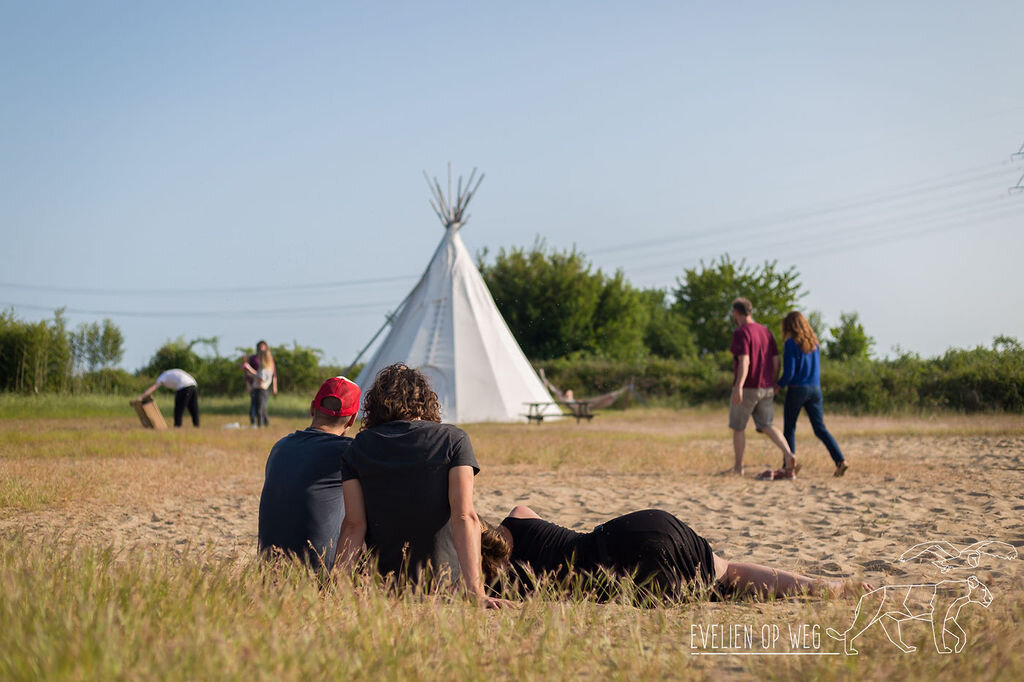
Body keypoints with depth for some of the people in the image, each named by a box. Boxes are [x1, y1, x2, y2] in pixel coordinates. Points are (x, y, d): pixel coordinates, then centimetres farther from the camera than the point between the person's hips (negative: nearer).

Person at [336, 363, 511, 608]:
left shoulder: (358, 447, 3)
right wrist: (475, 591, -21)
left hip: (384, 581, 3)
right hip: (444, 584, -2)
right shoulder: (453, 439, -3)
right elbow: (464, 517, -14)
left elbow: (354, 525, -6)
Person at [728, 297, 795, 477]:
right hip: (766, 388, 7)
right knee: (766, 426, 8)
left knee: (738, 427, 10)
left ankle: (738, 466, 19)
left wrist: (738, 387, -28)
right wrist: (772, 385, 21)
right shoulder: (765, 331, 12)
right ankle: (788, 455, -15)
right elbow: (776, 361, 12)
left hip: (747, 388, -7)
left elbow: (744, 361, -23)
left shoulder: (741, 333, -12)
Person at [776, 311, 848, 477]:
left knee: (789, 428, 8)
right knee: (820, 429, 4)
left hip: (797, 389, -5)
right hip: (815, 389, 5)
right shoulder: (814, 343, 10)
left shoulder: (791, 343, -10)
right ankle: (840, 460, -12)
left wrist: (778, 386, 3)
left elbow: (789, 373, -14)